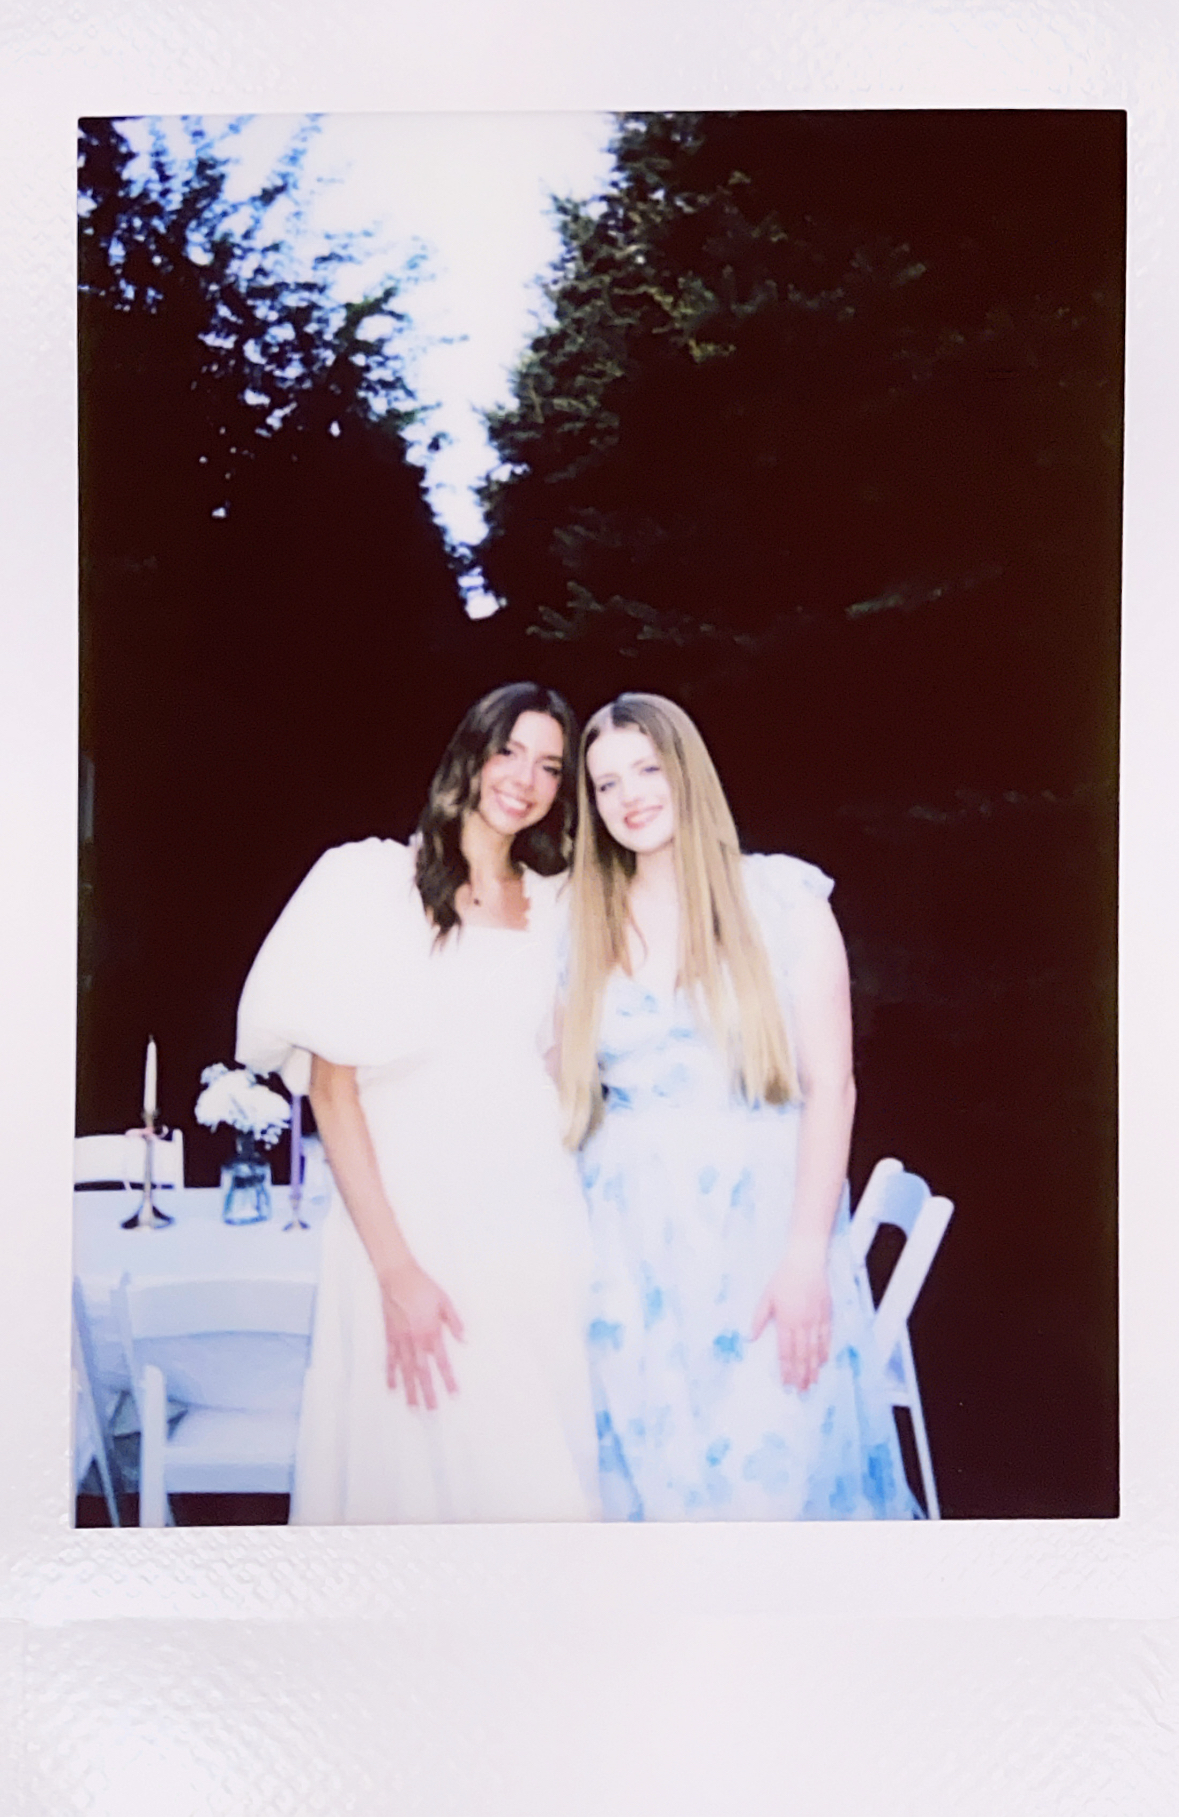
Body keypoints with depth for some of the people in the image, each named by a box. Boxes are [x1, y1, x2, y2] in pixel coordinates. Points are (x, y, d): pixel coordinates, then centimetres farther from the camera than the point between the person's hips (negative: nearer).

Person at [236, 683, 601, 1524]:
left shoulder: (559, 905, 10)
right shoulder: (374, 882, -5)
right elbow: (332, 1085, -8)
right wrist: (395, 1269, -13)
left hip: (543, 1217, 5)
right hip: (414, 1216, -4)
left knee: (546, 1463, 9)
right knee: (429, 1453, 3)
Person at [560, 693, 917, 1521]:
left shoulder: (782, 896, 0)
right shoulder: (585, 928, 9)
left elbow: (830, 1083, -4)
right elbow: (571, 1095, 11)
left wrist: (807, 1257, -12)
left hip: (761, 1228, -2)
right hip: (631, 1248, 3)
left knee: (775, 1468, -5)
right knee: (650, 1475, 4)